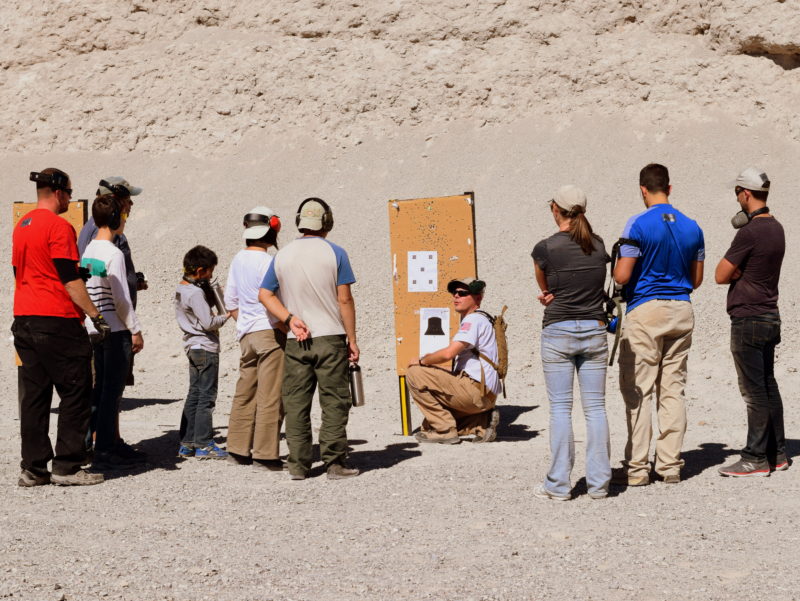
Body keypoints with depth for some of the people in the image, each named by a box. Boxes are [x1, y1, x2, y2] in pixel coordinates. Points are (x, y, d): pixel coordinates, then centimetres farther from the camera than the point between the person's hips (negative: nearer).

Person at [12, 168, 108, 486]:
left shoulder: (22, 226, 15)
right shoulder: (58, 226, -12)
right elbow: (69, 279, -15)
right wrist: (95, 314, -11)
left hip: (23, 319, 8)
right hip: (57, 322, -8)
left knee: (34, 395, 9)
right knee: (75, 392, 1)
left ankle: (33, 468, 10)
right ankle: (67, 466, 1)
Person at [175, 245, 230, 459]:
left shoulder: (181, 288, 11)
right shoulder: (195, 293, -18)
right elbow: (208, 323, -20)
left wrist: (212, 293, 8)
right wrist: (225, 316, -4)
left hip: (193, 347, 10)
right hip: (206, 348, -10)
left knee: (194, 394, 12)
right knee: (207, 396, -5)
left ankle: (186, 443, 14)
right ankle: (204, 444, -2)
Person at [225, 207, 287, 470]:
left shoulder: (238, 260, 12)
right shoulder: (266, 262, -14)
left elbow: (230, 302, 17)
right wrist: (289, 327, -9)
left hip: (246, 333, 9)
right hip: (269, 331, -8)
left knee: (245, 392, 14)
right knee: (270, 396, -4)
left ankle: (239, 448, 19)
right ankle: (266, 454, -2)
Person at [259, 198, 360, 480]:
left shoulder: (282, 255, 8)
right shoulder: (335, 253, -3)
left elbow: (264, 294, 5)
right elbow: (345, 299, -5)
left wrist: (290, 319, -3)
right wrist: (352, 340, 0)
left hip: (295, 341, 3)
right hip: (330, 338, -3)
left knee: (295, 404, 7)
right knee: (334, 402, 1)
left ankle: (298, 465, 8)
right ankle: (335, 463, -1)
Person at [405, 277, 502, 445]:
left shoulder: (474, 320, -10)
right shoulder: (479, 320, 24)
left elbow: (449, 353, -22)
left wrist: (422, 361, -7)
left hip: (475, 389, -11)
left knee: (415, 373, -14)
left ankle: (444, 430, -11)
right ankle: (481, 422, 7)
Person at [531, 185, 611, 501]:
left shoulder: (545, 248, -8)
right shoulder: (599, 246, 4)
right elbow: (595, 285, 12)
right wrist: (556, 296, 4)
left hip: (558, 333, -3)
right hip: (594, 332, 4)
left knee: (560, 408, 1)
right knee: (595, 407, 6)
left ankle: (558, 484, 3)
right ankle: (599, 482, 9)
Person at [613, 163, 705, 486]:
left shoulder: (638, 224, -11)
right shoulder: (692, 227, 7)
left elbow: (622, 276, -14)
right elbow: (696, 279, 12)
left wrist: (616, 268, 9)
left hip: (645, 311, -5)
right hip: (682, 313, 5)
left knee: (638, 390, -1)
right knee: (673, 389, 9)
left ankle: (637, 468, 0)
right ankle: (670, 465, 11)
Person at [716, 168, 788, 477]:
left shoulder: (749, 233, -18)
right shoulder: (776, 228, 10)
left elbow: (721, 275, -14)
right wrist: (741, 272, 2)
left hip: (748, 320, -9)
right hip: (770, 316, 9)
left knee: (754, 390, -5)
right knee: (768, 387, 14)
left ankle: (756, 458, 0)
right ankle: (777, 454, 20)